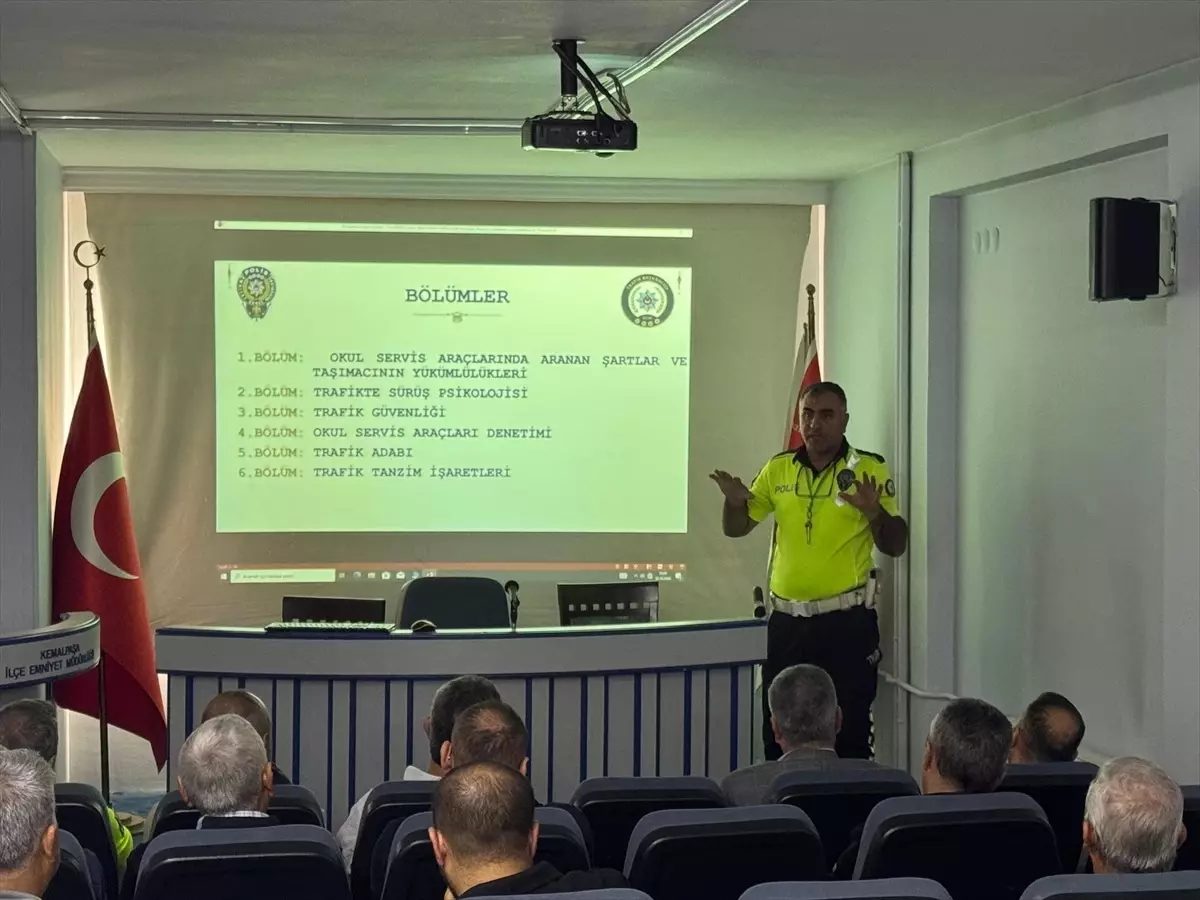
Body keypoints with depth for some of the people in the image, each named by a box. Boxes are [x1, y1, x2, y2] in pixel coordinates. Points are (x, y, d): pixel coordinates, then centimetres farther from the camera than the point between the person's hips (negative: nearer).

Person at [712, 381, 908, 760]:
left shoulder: (869, 469, -3)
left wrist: (875, 512, -24)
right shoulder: (778, 469, 7)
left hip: (847, 620, -4)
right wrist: (734, 501, -9)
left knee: (850, 730, -1)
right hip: (787, 620, 4)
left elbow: (895, 546, -3)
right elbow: (736, 529, 14)